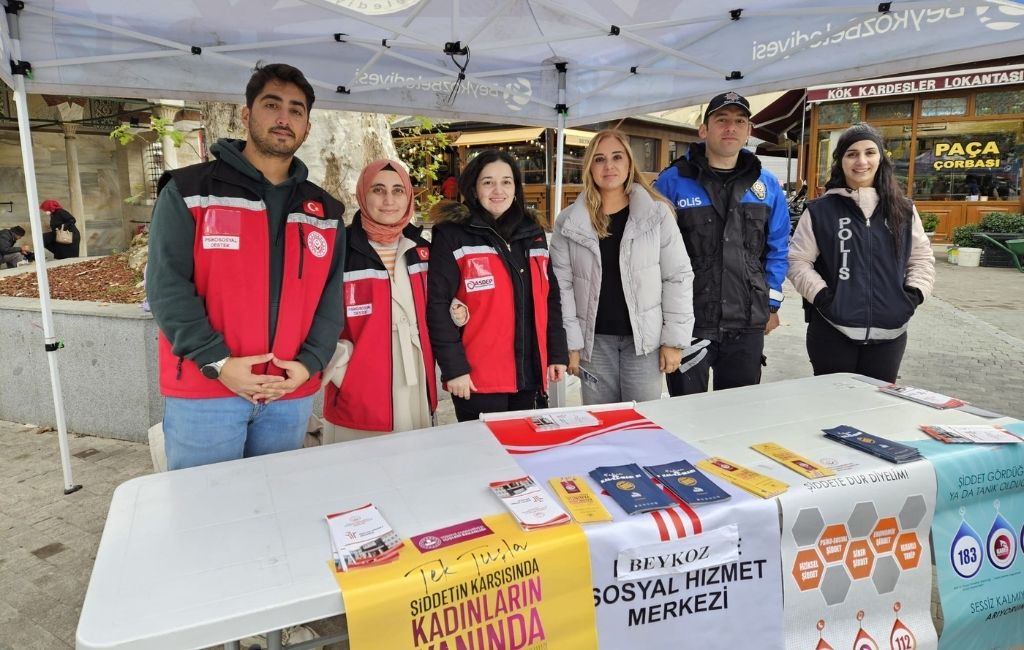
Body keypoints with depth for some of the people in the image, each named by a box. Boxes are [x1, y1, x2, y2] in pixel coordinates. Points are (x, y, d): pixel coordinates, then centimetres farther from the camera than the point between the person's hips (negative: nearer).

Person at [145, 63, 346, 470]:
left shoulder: (324, 213, 9)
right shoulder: (189, 192, -3)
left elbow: (331, 297, 7)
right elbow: (167, 287, -8)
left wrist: (309, 363, -7)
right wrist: (217, 363, -16)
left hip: (291, 395, 4)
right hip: (203, 393, -3)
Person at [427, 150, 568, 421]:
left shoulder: (533, 233, 12)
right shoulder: (452, 236, -6)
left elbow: (549, 298, 15)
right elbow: (438, 305, -11)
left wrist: (557, 353, 10)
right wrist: (453, 367, -15)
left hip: (528, 374, 6)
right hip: (478, 379, -5)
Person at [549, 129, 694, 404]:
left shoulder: (657, 213, -2)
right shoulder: (569, 222, 0)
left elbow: (678, 276, -2)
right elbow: (561, 284, 0)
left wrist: (674, 339, -6)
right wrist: (570, 341, -5)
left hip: (644, 338, -1)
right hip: (594, 339, 1)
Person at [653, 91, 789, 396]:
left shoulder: (766, 185, 6)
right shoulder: (672, 181, -5)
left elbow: (777, 249, 12)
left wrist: (771, 304, 9)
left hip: (747, 325, 4)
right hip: (687, 322, -3)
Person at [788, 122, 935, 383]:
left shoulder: (903, 210, 9)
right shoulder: (820, 210, -1)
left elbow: (922, 258, 17)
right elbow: (797, 261, -1)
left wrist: (914, 294, 1)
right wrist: (821, 295, -13)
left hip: (888, 334, 3)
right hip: (832, 333, -3)